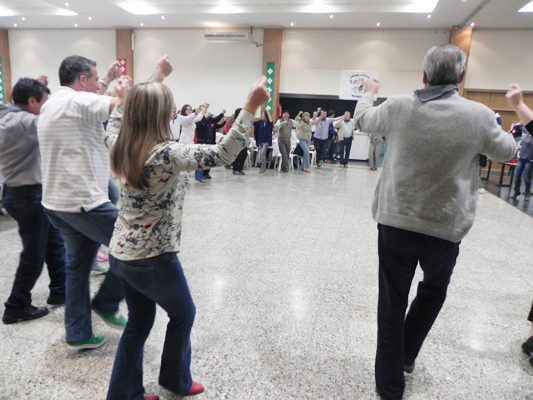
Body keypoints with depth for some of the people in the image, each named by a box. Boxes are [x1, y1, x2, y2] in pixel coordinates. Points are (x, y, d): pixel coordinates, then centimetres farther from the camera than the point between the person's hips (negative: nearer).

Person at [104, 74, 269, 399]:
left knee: (139, 323, 22)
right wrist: (251, 106, -28)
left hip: (122, 253, 8)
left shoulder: (120, 147, -2)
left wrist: (134, 96, 26)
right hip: (152, 258, -7)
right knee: (183, 313, 19)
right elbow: (222, 154, -30)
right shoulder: (165, 154, -25)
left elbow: (115, 124, 23)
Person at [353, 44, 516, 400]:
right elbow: (506, 152, 10)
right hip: (446, 226, 0)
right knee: (433, 291, 28)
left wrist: (369, 93, 34)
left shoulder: (399, 107, -7)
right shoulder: (480, 115, -9)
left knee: (392, 303, 11)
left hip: (395, 222, 0)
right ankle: (407, 355, 40)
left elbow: (362, 120, 13)